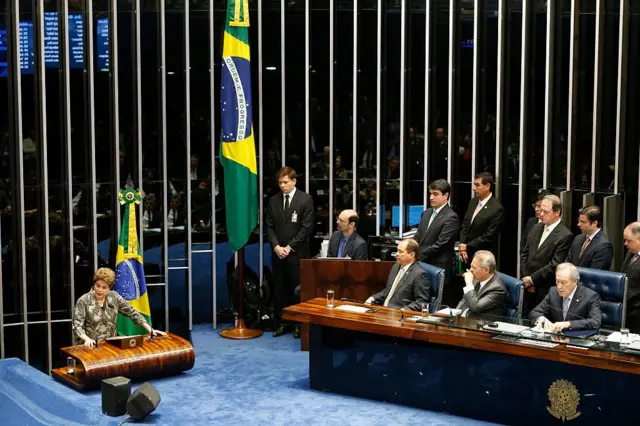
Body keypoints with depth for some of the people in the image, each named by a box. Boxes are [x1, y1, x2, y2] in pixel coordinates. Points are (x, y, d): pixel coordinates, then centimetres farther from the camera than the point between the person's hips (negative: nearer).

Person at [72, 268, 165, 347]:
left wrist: (150, 330, 0)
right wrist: (87, 339, -29)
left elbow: (132, 313, 7)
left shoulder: (115, 298, 3)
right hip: (90, 346, -3)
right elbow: (77, 326, -10)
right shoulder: (84, 301, -6)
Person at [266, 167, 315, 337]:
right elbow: (269, 226, 10)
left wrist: (290, 247, -10)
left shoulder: (306, 199, -3)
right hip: (278, 253, 4)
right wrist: (276, 246, -5)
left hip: (297, 254, -4)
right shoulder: (273, 200, 10)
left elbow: (307, 227, -7)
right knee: (279, 290, 5)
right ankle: (282, 323, 13)